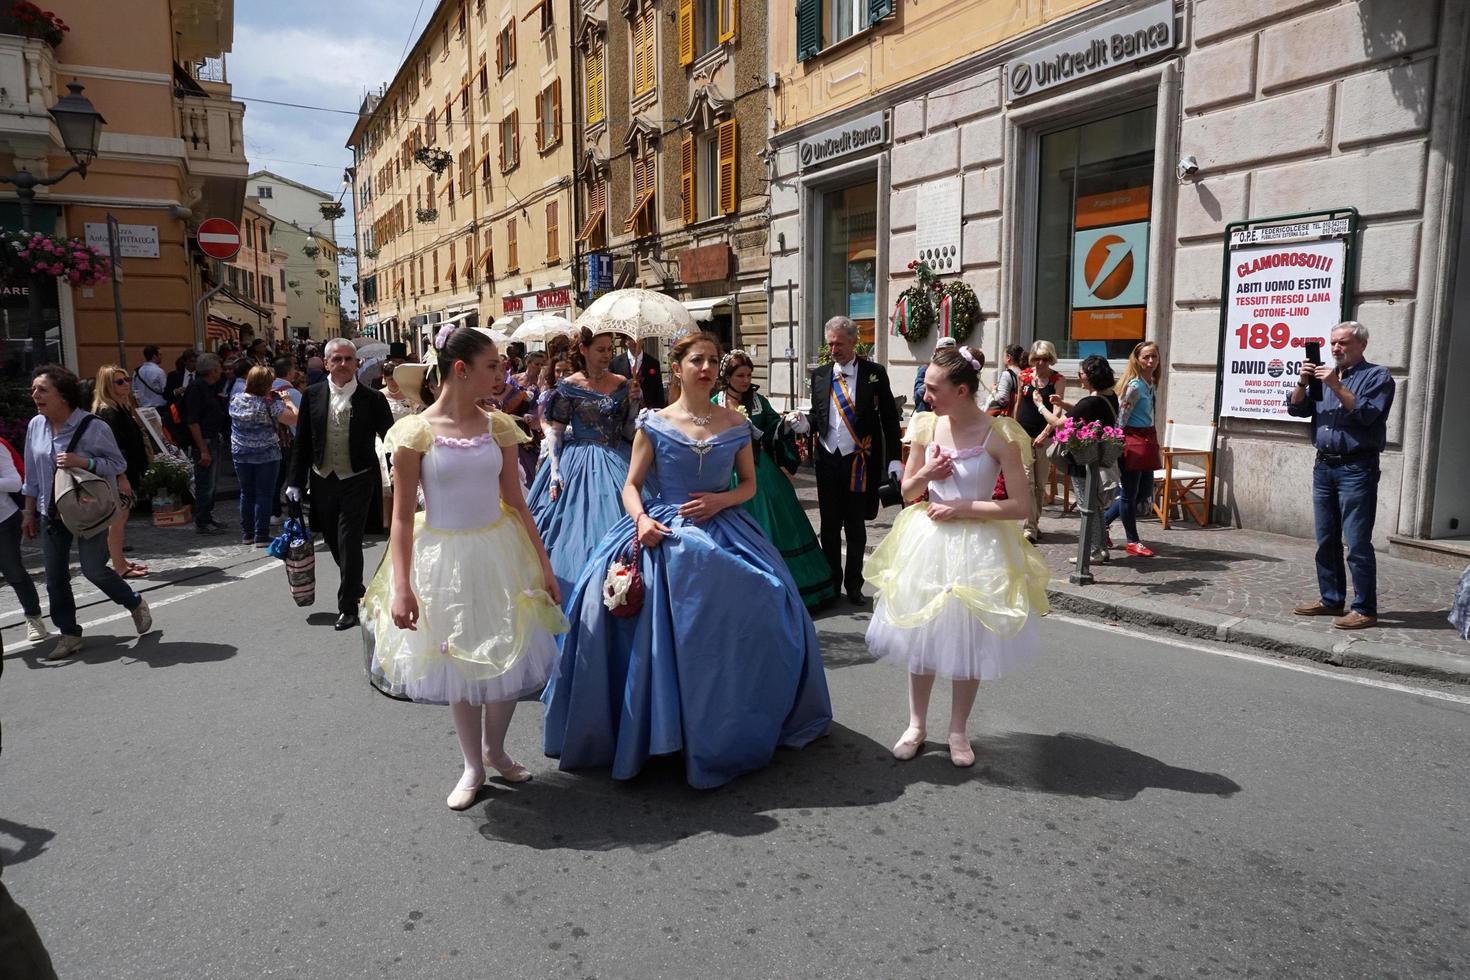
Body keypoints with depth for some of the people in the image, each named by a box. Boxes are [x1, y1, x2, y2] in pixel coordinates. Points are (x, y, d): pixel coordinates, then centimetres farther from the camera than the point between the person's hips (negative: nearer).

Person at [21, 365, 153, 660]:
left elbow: (118, 463, -8)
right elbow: (32, 475, 10)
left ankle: (135, 604, 22)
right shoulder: (35, 426, 1)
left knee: (93, 569, -5)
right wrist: (29, 512, 13)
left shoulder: (93, 426, -15)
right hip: (51, 514, 5)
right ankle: (69, 634, 20)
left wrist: (82, 462, -24)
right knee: (55, 577, 7)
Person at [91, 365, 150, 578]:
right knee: (118, 519, -5)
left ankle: (121, 561, 23)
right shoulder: (108, 411, -15)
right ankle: (119, 566, 0)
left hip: (126, 473, 10)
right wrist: (122, 477, -23)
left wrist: (133, 474, 20)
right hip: (118, 475, -10)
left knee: (121, 517, 15)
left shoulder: (123, 407, 15)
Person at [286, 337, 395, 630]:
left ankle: (348, 606, 8)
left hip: (357, 482, -4)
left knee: (349, 543, -5)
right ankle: (356, 588, 38)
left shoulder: (372, 399, -6)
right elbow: (301, 442, 5)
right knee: (333, 541, 14)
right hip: (323, 482, 4)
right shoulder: (313, 395, 1)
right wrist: (295, 482, 3)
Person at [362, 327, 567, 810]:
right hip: (445, 558, -3)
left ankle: (495, 750, 37)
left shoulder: (498, 427, -1)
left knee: (508, 658, 10)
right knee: (460, 663, 13)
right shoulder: (416, 431, -11)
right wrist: (400, 587, -15)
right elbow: (402, 516, -9)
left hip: (499, 553, 3)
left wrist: (544, 567, 2)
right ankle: (473, 766, 33)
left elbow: (517, 504, 2)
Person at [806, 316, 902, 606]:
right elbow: (817, 415, 13)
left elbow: (889, 418, -2)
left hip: (860, 461, -3)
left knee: (855, 526, 8)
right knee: (830, 526, 10)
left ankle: (854, 585, 21)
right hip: (828, 459, 3)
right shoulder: (820, 375, 7)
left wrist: (894, 459, -8)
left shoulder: (875, 373, -2)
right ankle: (831, 583, 22)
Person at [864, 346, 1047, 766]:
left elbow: (1020, 506, -14)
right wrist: (926, 474, -13)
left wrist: (962, 508, -17)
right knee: (919, 636, 11)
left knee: (968, 641, 9)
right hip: (927, 542, 4)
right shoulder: (926, 427, -2)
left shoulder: (998, 435, -14)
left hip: (977, 548, -3)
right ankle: (917, 724, 30)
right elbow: (907, 492, 8)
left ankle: (958, 731, 29)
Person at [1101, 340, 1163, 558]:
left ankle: (1102, 523, 27)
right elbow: (1120, 417, -15)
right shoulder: (1134, 385, -15)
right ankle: (1133, 542, 14)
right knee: (1129, 493, 3)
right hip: (1132, 441, -9)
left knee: (1144, 492, 14)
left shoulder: (1152, 384, 12)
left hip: (1148, 440, 10)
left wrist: (1156, 447, 20)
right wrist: (1117, 446, -14)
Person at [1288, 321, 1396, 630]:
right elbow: (1296, 409, 8)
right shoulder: (1325, 375, 16)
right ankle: (1331, 600, 20)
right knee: (1326, 541, 11)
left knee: (1357, 543, -7)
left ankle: (1365, 610, -2)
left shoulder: (1377, 376, -1)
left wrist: (1337, 386, -21)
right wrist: (1303, 383, -8)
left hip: (1357, 469, -6)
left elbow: (1368, 414, -16)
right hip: (1324, 466, 6)